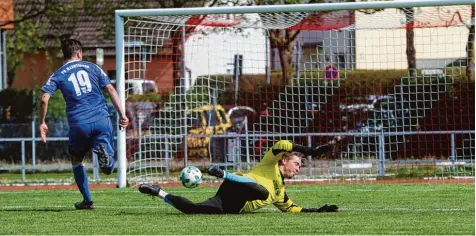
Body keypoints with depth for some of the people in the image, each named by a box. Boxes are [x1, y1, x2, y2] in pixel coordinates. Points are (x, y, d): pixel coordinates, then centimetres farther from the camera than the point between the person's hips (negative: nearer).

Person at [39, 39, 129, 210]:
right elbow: (110, 89, 7)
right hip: (102, 120, 0)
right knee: (109, 165, 5)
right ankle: (104, 153, -32)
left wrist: (42, 123, 8)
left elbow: (44, 98, -2)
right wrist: (122, 114, 9)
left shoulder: (58, 75, 10)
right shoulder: (92, 67, 14)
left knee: (76, 160, 23)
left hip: (79, 123, 0)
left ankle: (87, 200, 18)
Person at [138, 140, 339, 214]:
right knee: (262, 192, -39)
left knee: (192, 209, -16)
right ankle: (223, 174, -30)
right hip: (234, 191, -7)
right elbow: (281, 145, -6)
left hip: (235, 207, 7)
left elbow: (291, 208, 39)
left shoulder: (279, 191, 33)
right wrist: (311, 152, -9)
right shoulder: (271, 163, 11)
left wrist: (317, 211, 30)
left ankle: (159, 193, -2)